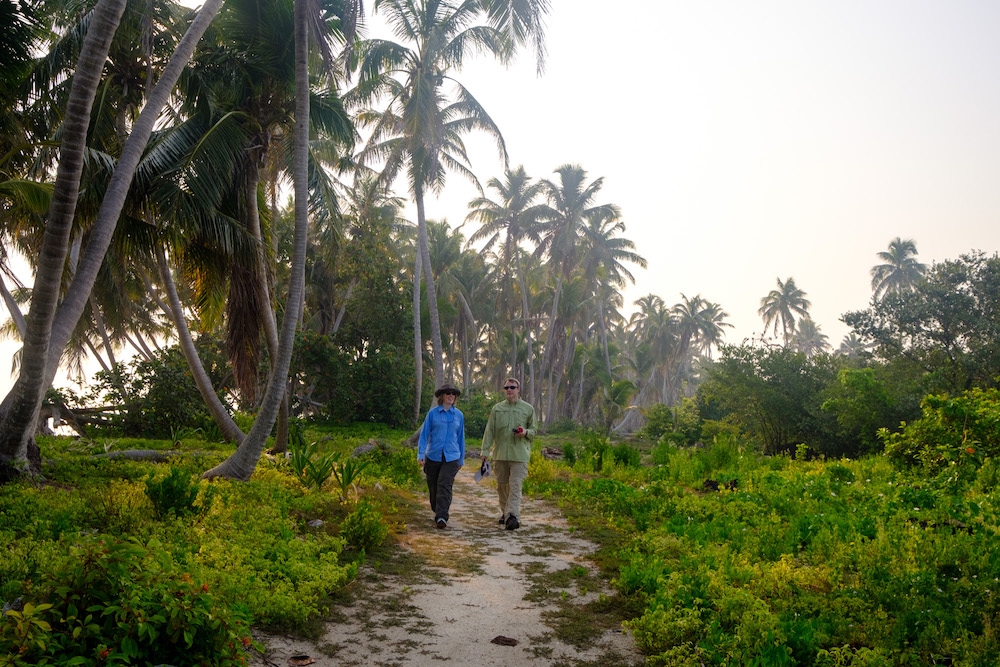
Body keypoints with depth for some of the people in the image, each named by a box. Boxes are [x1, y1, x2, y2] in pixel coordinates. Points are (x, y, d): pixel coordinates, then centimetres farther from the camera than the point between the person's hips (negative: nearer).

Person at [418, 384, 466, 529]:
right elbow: (424, 434, 0)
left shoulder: (459, 415, 7)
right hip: (433, 456, 0)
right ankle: (437, 511, 31)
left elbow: (461, 437, 14)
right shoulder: (432, 413, 0)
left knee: (445, 486, -12)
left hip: (451, 457, 0)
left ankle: (442, 517, -15)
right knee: (433, 486, 10)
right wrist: (420, 454, -8)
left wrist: (461, 459, 17)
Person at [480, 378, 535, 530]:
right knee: (502, 485, 11)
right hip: (500, 453, 3)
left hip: (519, 454, -3)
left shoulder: (528, 409, 6)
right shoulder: (497, 409, 9)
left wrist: (526, 432, -11)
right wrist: (485, 450, 0)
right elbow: (490, 431, 7)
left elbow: (533, 430, 12)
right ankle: (504, 513, 27)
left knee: (515, 486, -12)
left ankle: (512, 516, -18)